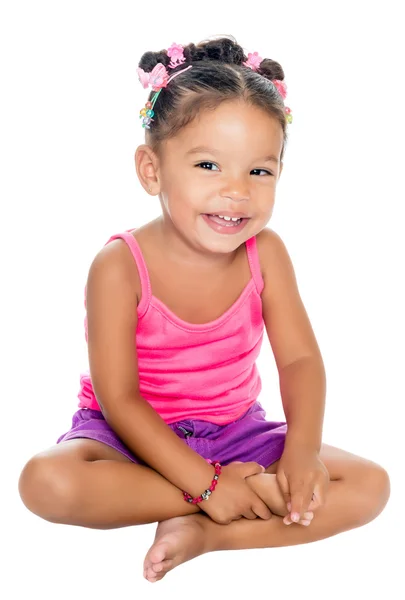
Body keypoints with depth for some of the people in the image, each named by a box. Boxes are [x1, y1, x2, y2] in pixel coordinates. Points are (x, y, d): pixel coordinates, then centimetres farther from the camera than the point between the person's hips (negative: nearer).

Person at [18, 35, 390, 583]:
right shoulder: (120, 265, -21)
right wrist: (204, 482, -26)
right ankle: (260, 489, -23)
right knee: (46, 481, -35)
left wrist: (303, 447, -29)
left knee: (370, 485, -14)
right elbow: (118, 398, -21)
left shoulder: (266, 253, -9)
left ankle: (205, 535, -21)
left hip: (235, 431, 3)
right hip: (134, 436, -2)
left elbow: (300, 359, -10)